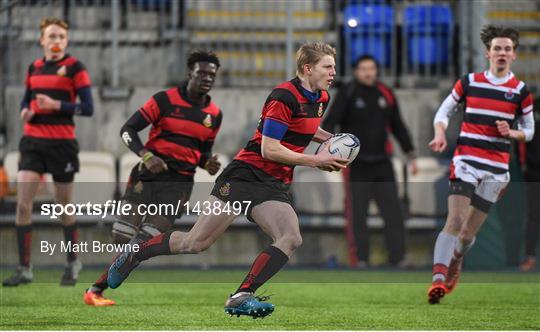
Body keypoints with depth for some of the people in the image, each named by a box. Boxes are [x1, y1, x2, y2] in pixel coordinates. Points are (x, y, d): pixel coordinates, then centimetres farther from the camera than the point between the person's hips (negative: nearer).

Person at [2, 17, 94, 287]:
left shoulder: (74, 67, -4)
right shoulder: (34, 67, 12)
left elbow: (88, 108, -9)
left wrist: (56, 105, -21)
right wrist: (26, 111, -1)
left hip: (61, 143, -4)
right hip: (32, 141, 4)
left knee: (63, 207, 6)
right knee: (23, 204, -8)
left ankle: (73, 262, 28)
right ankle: (24, 269, -4)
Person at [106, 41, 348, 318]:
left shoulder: (321, 98, 9)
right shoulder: (284, 96, -17)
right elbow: (269, 150, -20)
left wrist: (330, 139, 13)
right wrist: (315, 160, -16)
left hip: (274, 187, 7)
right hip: (245, 175, -7)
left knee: (291, 239, -20)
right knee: (196, 242, -6)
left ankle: (241, 297, -21)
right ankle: (133, 255, 16)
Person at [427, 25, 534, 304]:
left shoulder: (521, 91, 5)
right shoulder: (469, 82, 4)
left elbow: (529, 131, 15)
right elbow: (444, 111, 13)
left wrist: (511, 133, -7)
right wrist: (440, 134, -7)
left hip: (496, 169, 2)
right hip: (465, 161, -2)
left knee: (470, 232, 5)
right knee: (455, 220, -21)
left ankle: (454, 267, 33)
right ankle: (438, 278, -31)